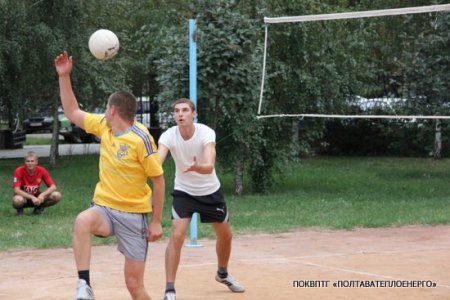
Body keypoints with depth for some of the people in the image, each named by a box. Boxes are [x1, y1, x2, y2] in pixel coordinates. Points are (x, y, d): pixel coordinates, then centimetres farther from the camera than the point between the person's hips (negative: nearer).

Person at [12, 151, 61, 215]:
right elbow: (16, 190, -27)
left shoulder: (42, 171, -13)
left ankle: (39, 208, 5)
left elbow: (53, 187, -14)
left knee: (57, 196, -21)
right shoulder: (19, 171, -20)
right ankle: (20, 209, -2)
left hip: (36, 198, 3)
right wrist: (32, 197, -35)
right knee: (17, 200, -40)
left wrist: (42, 195, -32)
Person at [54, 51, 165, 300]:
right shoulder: (104, 126, 3)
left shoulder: (141, 138, -16)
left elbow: (158, 180, -11)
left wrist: (156, 222, -10)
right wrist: (64, 76, 8)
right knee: (82, 221, -34)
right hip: (104, 207, 4)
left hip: (134, 214, -4)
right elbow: (72, 113, 17)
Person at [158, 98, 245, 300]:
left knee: (225, 235, 14)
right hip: (184, 191, -1)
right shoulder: (168, 136, -22)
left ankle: (222, 274, 43)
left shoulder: (206, 133, -25)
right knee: (177, 236, -19)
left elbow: (209, 166, -39)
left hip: (210, 191, 1)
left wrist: (197, 167, -62)